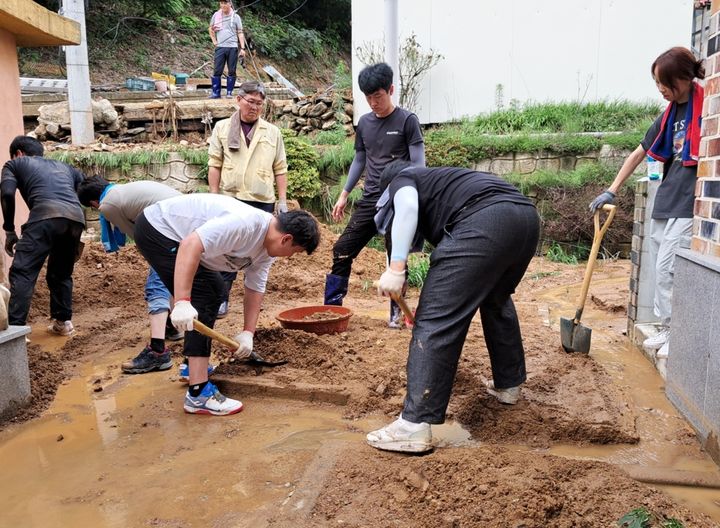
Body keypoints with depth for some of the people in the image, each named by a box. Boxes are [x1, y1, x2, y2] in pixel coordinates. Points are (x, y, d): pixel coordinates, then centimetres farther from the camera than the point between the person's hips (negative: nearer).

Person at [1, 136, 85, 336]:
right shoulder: (63, 167, 38)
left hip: (46, 215, -5)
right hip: (76, 218, 5)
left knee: (22, 272, -4)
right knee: (61, 273, 23)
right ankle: (63, 322, 25)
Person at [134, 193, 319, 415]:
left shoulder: (267, 247, 0)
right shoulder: (245, 224, -30)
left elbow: (255, 289, 4)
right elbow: (191, 245, -38)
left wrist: (248, 333, -2)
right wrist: (182, 302, -42)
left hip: (170, 231, 11)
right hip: (155, 229, -11)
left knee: (215, 289, 19)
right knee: (202, 299, -17)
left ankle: (195, 365, 31)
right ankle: (198, 394, -16)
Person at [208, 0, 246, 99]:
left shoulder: (235, 17, 3)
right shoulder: (216, 15, 8)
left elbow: (240, 33, 2)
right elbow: (210, 29, 20)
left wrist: (242, 48, -5)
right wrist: (214, 40, 9)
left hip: (232, 47, -1)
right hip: (220, 47, 1)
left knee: (232, 71, 1)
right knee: (217, 71, -1)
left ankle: (229, 93, 10)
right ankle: (216, 93, 5)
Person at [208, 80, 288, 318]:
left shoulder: (272, 132, 9)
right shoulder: (222, 128, 7)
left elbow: (280, 169, 8)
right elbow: (215, 164, 4)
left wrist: (283, 200, 3)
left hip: (263, 201, 1)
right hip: (231, 200, -1)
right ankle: (221, 298, 8)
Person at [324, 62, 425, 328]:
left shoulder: (407, 120, -4)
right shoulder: (364, 122, 11)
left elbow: (418, 164, -6)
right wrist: (344, 194, 16)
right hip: (369, 200, 5)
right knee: (342, 250, 0)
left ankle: (396, 312, 17)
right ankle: (331, 307, 9)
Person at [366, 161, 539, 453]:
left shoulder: (400, 179, 23)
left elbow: (407, 207, -5)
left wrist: (396, 267, -10)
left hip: (484, 221, -9)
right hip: (526, 216, 9)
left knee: (436, 317, -7)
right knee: (497, 299, 31)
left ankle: (415, 425, -8)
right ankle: (508, 384, 42)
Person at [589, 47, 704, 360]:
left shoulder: (705, 105, -10)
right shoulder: (670, 113, 12)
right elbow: (639, 153, 16)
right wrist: (611, 191, 14)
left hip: (689, 204, -8)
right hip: (665, 201, 8)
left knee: (668, 269, -8)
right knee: (660, 269, 11)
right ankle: (667, 329, 23)